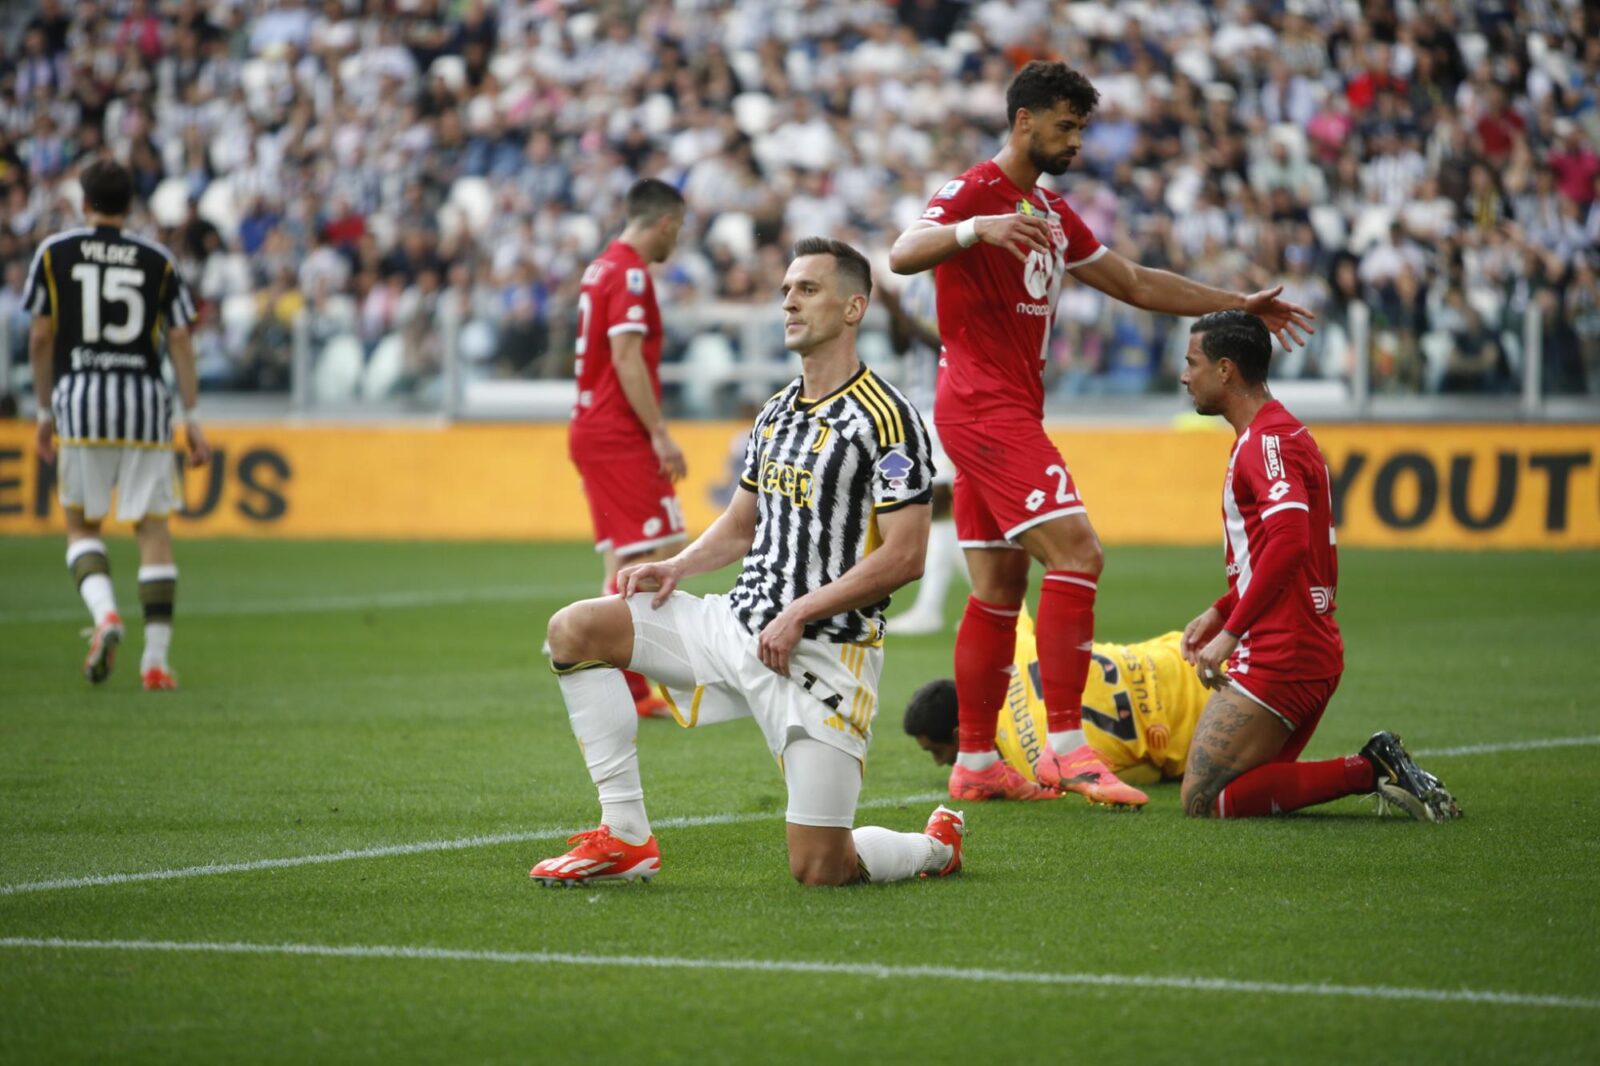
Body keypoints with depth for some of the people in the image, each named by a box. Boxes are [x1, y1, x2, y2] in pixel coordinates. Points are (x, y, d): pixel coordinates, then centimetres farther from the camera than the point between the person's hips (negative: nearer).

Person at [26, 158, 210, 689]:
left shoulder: (54, 253, 5)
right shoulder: (158, 261, 7)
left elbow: (40, 337, 5)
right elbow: (180, 342, 3)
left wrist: (45, 412, 14)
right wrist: (193, 420, 6)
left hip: (80, 399, 0)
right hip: (145, 402, 0)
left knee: (81, 525, 12)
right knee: (154, 530, 4)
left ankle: (105, 614, -15)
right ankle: (156, 660, -1)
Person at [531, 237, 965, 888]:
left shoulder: (884, 418, -11)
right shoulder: (774, 416, 14)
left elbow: (904, 557, -16)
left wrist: (800, 613, -18)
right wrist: (676, 567, 5)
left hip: (824, 653, -7)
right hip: (738, 625, 8)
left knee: (818, 870, -12)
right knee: (574, 630, -6)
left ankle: (937, 846, 24)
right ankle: (625, 838, -2)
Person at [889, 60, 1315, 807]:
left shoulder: (1052, 214, 20)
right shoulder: (974, 192, -9)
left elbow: (1134, 284, 26)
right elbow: (903, 255, -27)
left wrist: (1239, 305, 23)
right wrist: (975, 229, -45)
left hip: (1009, 414, 10)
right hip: (984, 405, -10)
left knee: (999, 589, 10)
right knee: (1075, 552, -18)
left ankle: (976, 764, 13)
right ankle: (1065, 746, -19)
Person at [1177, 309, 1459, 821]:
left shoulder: (1268, 439, -13)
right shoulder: (1279, 432, 20)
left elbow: (1289, 539, -29)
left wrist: (1230, 634, -27)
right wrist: (1219, 611, 20)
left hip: (1278, 658, -10)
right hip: (1315, 654, 10)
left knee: (1203, 801, -11)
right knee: (1246, 790, 14)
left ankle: (1370, 770, -15)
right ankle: (1379, 767, 2)